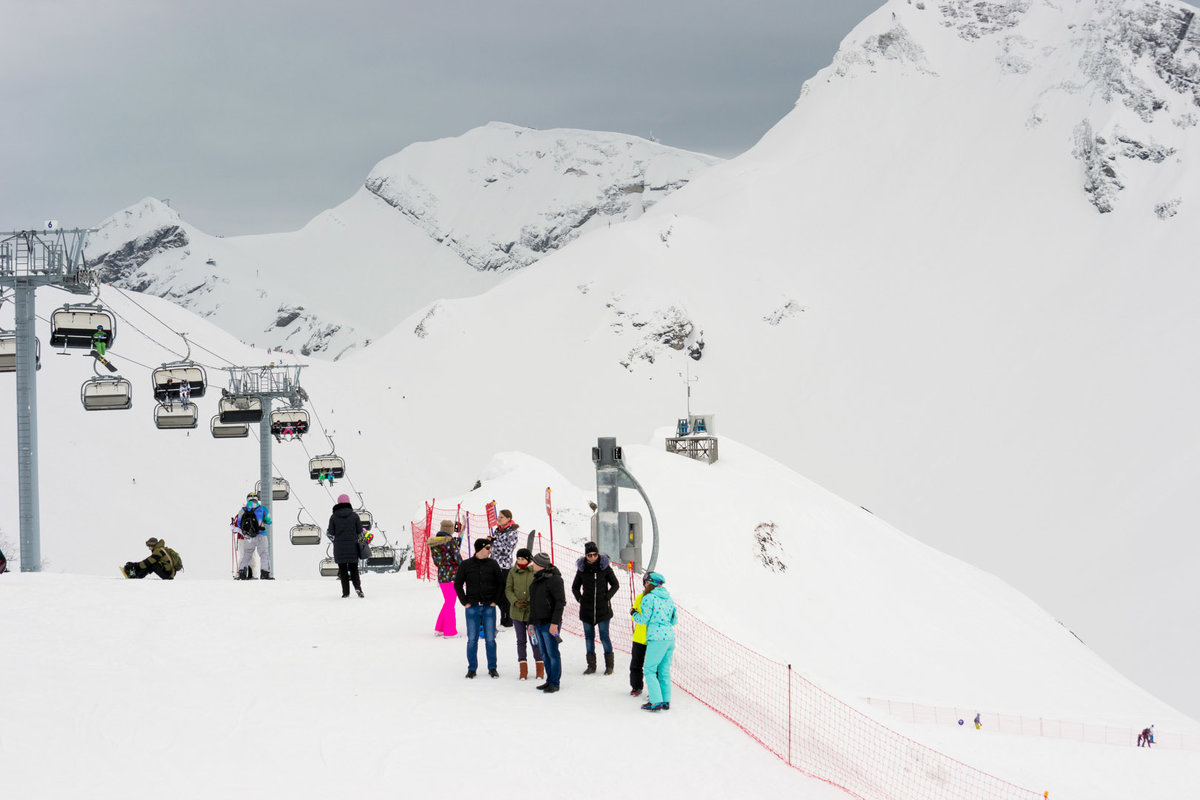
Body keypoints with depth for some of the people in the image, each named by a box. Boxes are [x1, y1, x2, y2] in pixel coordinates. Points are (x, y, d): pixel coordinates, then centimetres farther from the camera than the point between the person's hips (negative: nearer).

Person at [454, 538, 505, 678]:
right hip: (472, 607, -1)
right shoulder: (466, 565, 0)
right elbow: (458, 584, 6)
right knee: (472, 639, 1)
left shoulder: (492, 565, 3)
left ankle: (492, 668, 10)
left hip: (489, 607, 1)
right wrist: (465, 602, -2)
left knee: (490, 639, 2)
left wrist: (495, 601, 0)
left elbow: (501, 584, 9)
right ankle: (472, 668, 10)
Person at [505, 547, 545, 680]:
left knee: (534, 640, 1)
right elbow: (508, 590, 4)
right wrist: (516, 602, -11)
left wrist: (530, 602, -14)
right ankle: (523, 670, 17)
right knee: (521, 641, 9)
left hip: (533, 612, -3)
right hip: (517, 613, 3)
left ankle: (540, 669, 15)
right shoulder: (513, 572, 2)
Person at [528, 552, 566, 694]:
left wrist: (555, 622, -21)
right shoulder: (537, 578, 14)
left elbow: (560, 602, -16)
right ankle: (549, 680, 21)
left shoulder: (554, 579, -14)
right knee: (545, 654, 14)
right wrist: (531, 621, 21)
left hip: (549, 623, -9)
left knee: (552, 653, -4)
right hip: (539, 623, 9)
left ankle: (555, 683, 1)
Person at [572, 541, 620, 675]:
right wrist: (580, 599, 4)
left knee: (604, 636, -4)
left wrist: (607, 597, -3)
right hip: (587, 609, 3)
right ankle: (591, 665, 13)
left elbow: (615, 585, 7)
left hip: (602, 608, -3)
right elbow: (575, 587, 17)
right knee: (589, 636, 6)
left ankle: (609, 665, 7)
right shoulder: (581, 569, 3)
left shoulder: (605, 567, -3)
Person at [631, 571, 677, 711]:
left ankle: (656, 701, -7)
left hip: (656, 638, -7)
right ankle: (666, 701, 14)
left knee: (649, 670, 0)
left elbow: (644, 620, -8)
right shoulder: (669, 598, 12)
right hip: (670, 637, 7)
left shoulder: (649, 598, -9)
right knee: (664, 671, 13)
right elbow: (674, 619, 16)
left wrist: (634, 614, 10)